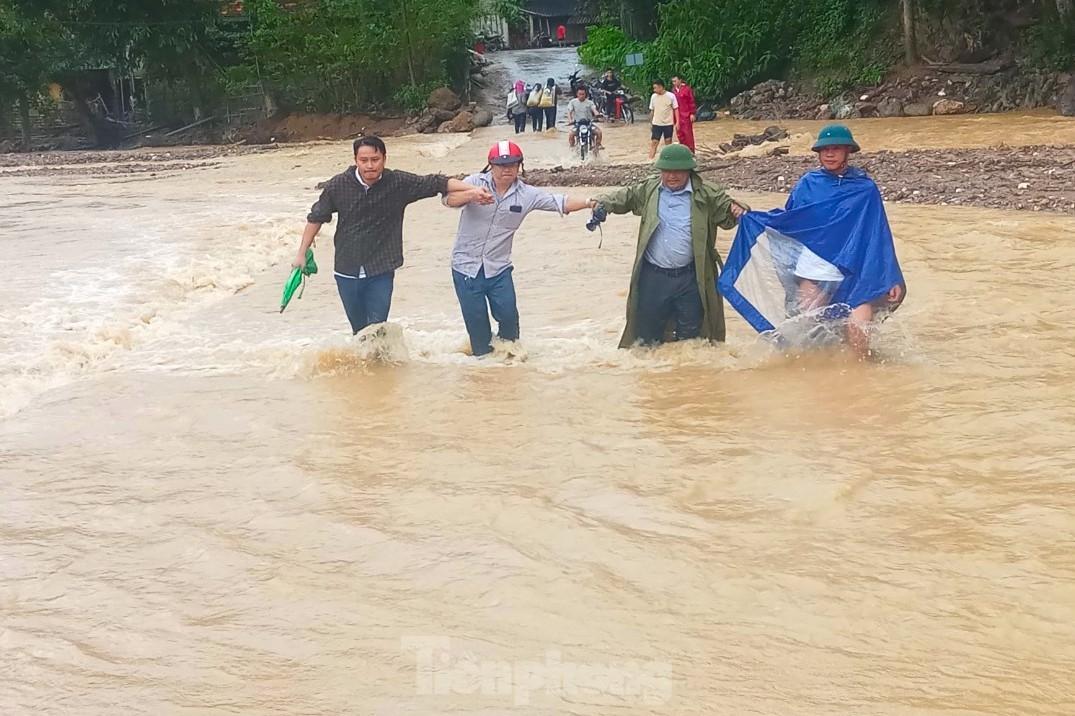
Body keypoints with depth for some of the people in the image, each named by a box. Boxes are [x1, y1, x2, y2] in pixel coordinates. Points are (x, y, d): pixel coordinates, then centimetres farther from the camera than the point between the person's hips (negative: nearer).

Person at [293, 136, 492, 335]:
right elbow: (316, 218, 4)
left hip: (380, 273, -1)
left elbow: (435, 183, -9)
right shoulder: (338, 186, -7)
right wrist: (302, 253, 7)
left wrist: (472, 189, -18)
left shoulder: (399, 183, -9)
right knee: (359, 330, 13)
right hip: (347, 273, 2)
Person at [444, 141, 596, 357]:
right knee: (475, 319, 6)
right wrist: (472, 195, -45)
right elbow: (449, 199, -25)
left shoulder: (527, 194, -3)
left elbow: (560, 203, -7)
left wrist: (589, 202, -21)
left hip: (498, 268, 1)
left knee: (508, 315, -1)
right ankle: (483, 355, 30)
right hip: (466, 266, -1)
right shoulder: (475, 183, -9)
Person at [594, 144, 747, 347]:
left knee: (690, 334, 8)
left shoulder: (706, 194, -2)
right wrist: (602, 204, -9)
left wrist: (737, 211, -24)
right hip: (653, 277, 2)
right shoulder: (647, 190, 4)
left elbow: (726, 217, 1)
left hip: (689, 278, -1)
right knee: (648, 333, 12)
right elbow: (623, 197, 12)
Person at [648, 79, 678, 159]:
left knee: (668, 142, 8)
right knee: (654, 142, -5)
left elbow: (675, 109, -3)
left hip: (668, 124, -2)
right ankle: (650, 160, -7)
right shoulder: (653, 96, 1)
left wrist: (677, 122, -7)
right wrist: (650, 123, 11)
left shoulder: (671, 96, -8)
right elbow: (652, 110, 10)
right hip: (656, 124, 2)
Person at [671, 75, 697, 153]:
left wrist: (692, 114, -11)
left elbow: (692, 102, -7)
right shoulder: (674, 90, 10)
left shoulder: (687, 89, -8)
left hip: (686, 115, -6)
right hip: (677, 116, 6)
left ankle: (691, 151, 1)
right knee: (680, 134, 8)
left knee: (688, 134, -4)